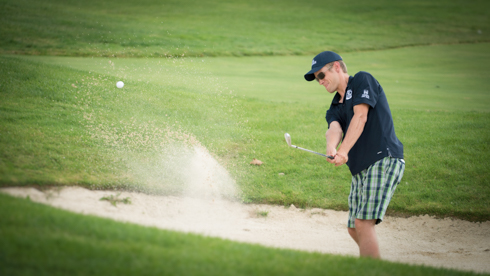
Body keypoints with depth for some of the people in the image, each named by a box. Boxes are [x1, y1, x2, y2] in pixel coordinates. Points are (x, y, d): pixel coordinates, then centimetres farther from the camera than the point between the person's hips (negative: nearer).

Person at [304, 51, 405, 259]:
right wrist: (331, 149, -26)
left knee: (363, 222, -19)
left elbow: (360, 117, -11)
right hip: (359, 170, 9)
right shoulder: (336, 106, 21)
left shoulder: (363, 80, 2)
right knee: (354, 228, 10)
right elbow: (334, 128, -2)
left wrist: (343, 151, -22)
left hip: (384, 160, -9)